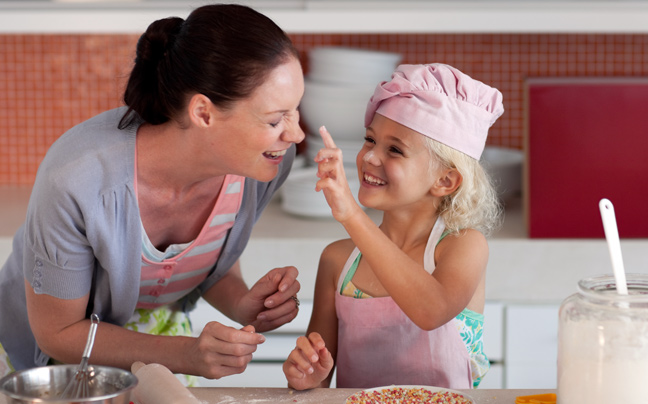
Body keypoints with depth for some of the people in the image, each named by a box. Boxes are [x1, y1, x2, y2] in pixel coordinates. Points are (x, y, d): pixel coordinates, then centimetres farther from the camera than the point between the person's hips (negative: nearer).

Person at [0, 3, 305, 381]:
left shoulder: (265, 162, -20)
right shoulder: (77, 180, -34)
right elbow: (57, 333, -20)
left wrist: (244, 306, -20)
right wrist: (187, 355, -31)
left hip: (159, 342, 3)